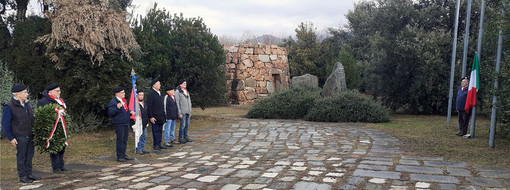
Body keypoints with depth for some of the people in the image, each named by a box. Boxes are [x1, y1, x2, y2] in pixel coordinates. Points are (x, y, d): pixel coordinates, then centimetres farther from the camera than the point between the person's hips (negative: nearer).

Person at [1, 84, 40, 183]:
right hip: (20, 137, -7)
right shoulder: (9, 107, -10)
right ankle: (22, 176, 10)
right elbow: (5, 124, -8)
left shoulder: (26, 104, 12)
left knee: (29, 156, 12)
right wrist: (11, 138, -11)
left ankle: (29, 174, 22)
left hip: (30, 135, 7)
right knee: (21, 157, 1)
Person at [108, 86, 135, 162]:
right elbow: (110, 113, -19)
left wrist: (130, 113, 14)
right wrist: (117, 108, -32)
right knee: (120, 140, -6)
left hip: (126, 123, 8)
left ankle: (123, 154, 21)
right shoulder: (113, 102, -11)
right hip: (119, 124, -8)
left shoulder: (124, 101, 17)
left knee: (125, 140, 12)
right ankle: (119, 156, 1)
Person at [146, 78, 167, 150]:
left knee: (160, 130, 12)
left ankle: (159, 144, 19)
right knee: (156, 131, -2)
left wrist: (163, 114, 19)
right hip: (155, 117, -8)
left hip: (161, 116, 8)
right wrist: (151, 117, -18)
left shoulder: (159, 93, 15)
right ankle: (156, 145, 5)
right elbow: (149, 106, -15)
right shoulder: (151, 93, -13)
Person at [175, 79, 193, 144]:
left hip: (188, 112, 7)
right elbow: (177, 103, -10)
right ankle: (180, 138, 1)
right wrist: (179, 113, -14)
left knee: (187, 125, 10)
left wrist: (190, 111, 18)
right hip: (182, 112, -7)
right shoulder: (177, 92, -6)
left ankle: (186, 137, 18)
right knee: (182, 125, -6)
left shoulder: (187, 91, 17)